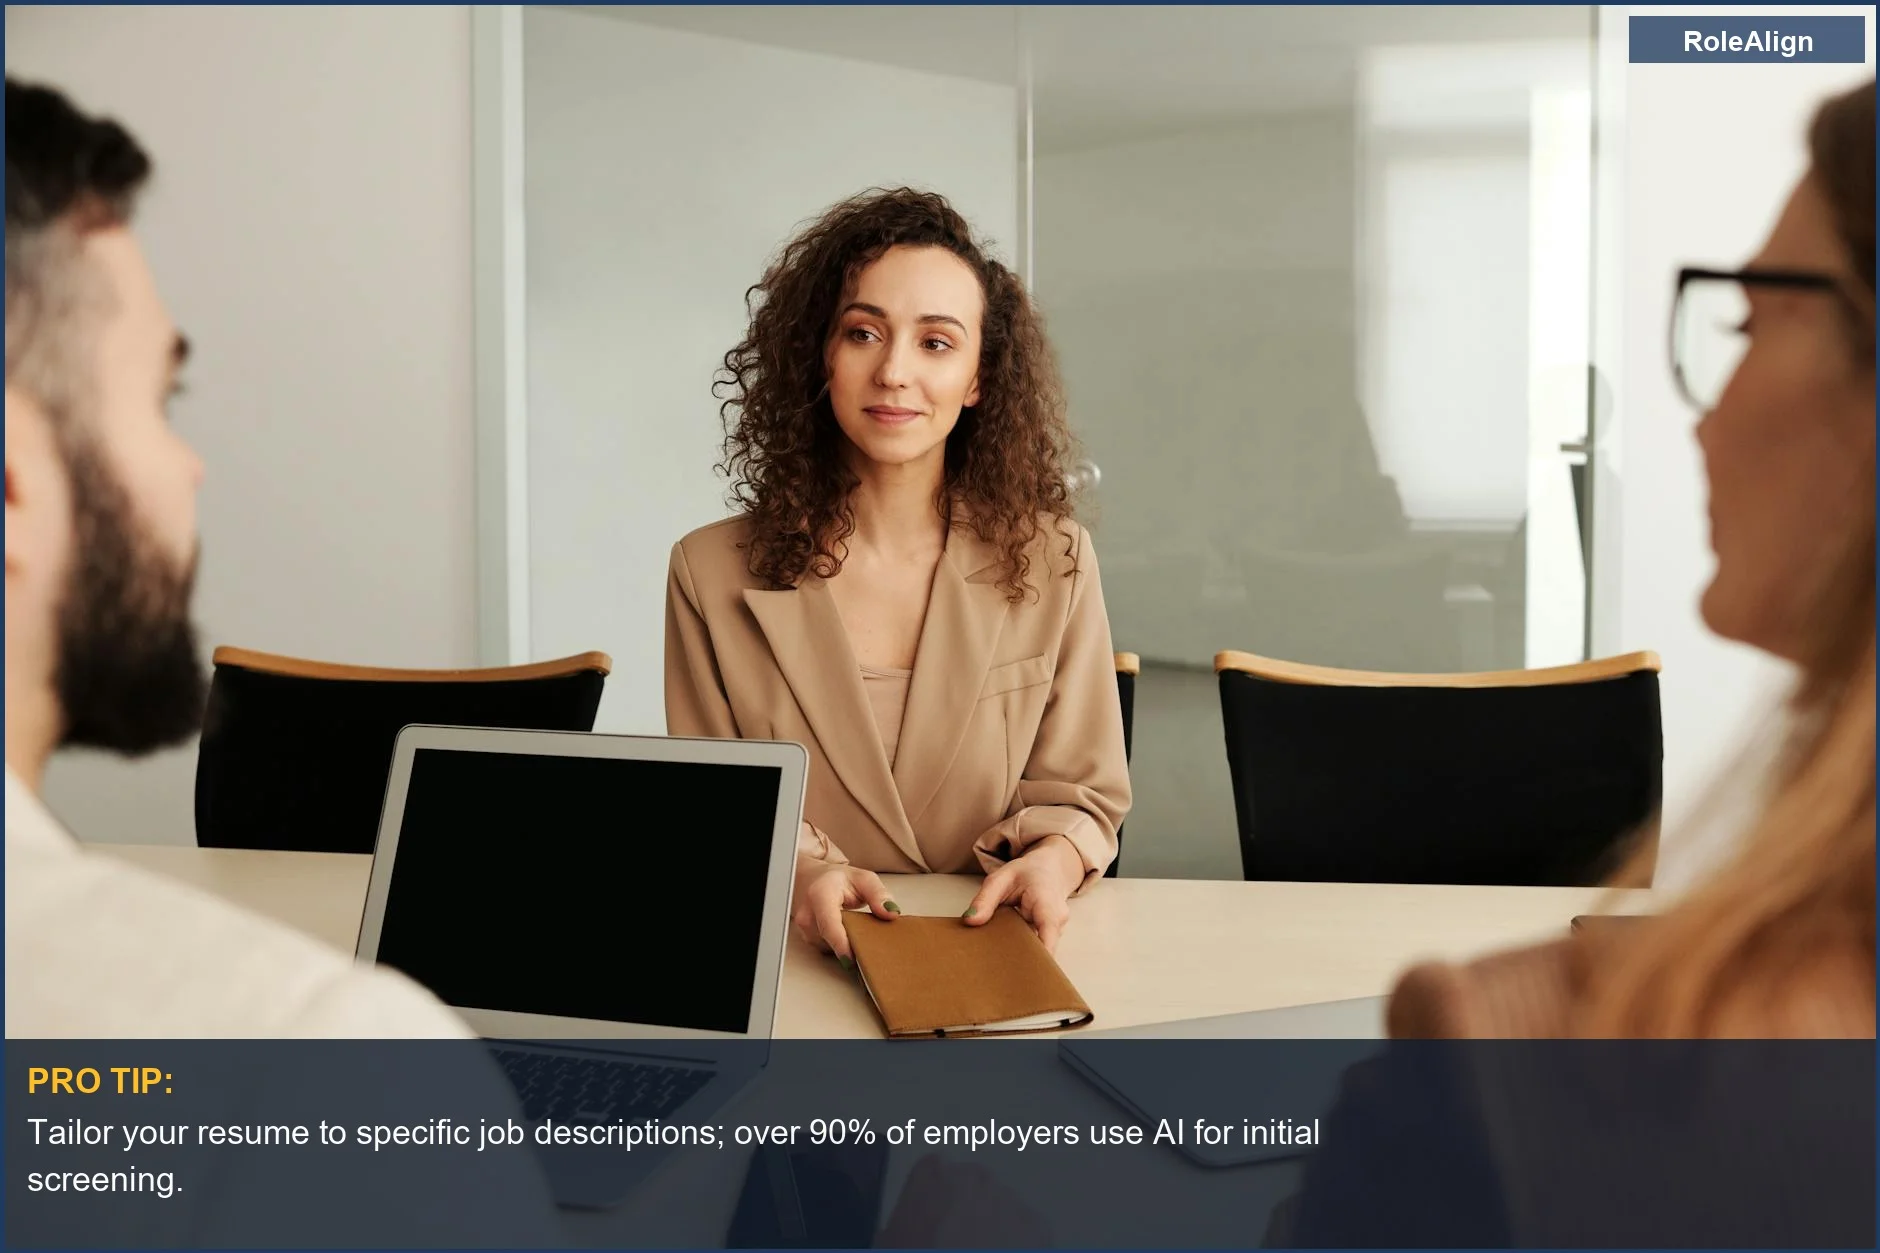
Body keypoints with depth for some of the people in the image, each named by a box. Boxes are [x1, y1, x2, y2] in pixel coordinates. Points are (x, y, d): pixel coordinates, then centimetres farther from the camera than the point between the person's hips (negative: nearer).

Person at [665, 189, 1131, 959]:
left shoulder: (1053, 563, 4)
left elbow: (1081, 794, 8)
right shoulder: (711, 574, 2)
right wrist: (797, 869, -18)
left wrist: (1052, 860, -16)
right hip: (796, 970, -1)